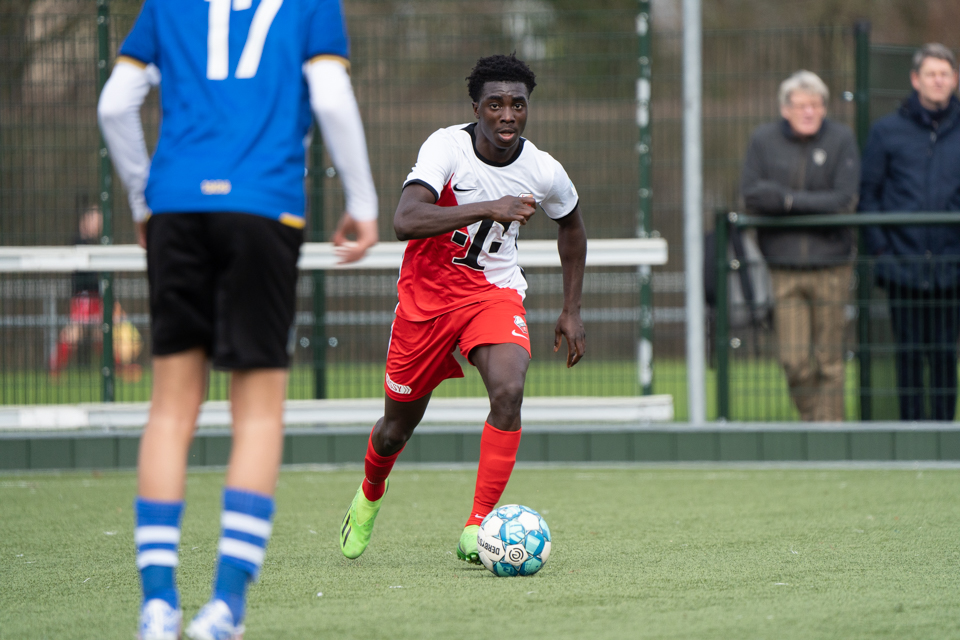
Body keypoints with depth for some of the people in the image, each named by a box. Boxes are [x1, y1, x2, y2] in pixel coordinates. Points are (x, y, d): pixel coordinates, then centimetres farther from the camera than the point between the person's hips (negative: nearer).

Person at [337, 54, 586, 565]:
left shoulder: (543, 173, -10)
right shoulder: (447, 147, -20)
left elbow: (571, 228, 14)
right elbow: (405, 221, -36)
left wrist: (571, 311, 11)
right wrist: (489, 208, -43)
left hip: (493, 293, 1)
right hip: (426, 294, -1)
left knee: (509, 392, -27)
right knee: (399, 425, 10)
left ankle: (476, 530, -20)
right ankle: (370, 493, 47)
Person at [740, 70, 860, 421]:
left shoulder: (841, 139, 0)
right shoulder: (763, 140, 4)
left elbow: (845, 199, -8)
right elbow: (752, 194, -6)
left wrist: (789, 199, -10)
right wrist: (814, 203, -14)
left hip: (831, 264, -1)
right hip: (783, 268, 1)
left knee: (828, 362, 2)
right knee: (793, 360, -3)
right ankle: (812, 419, 17)